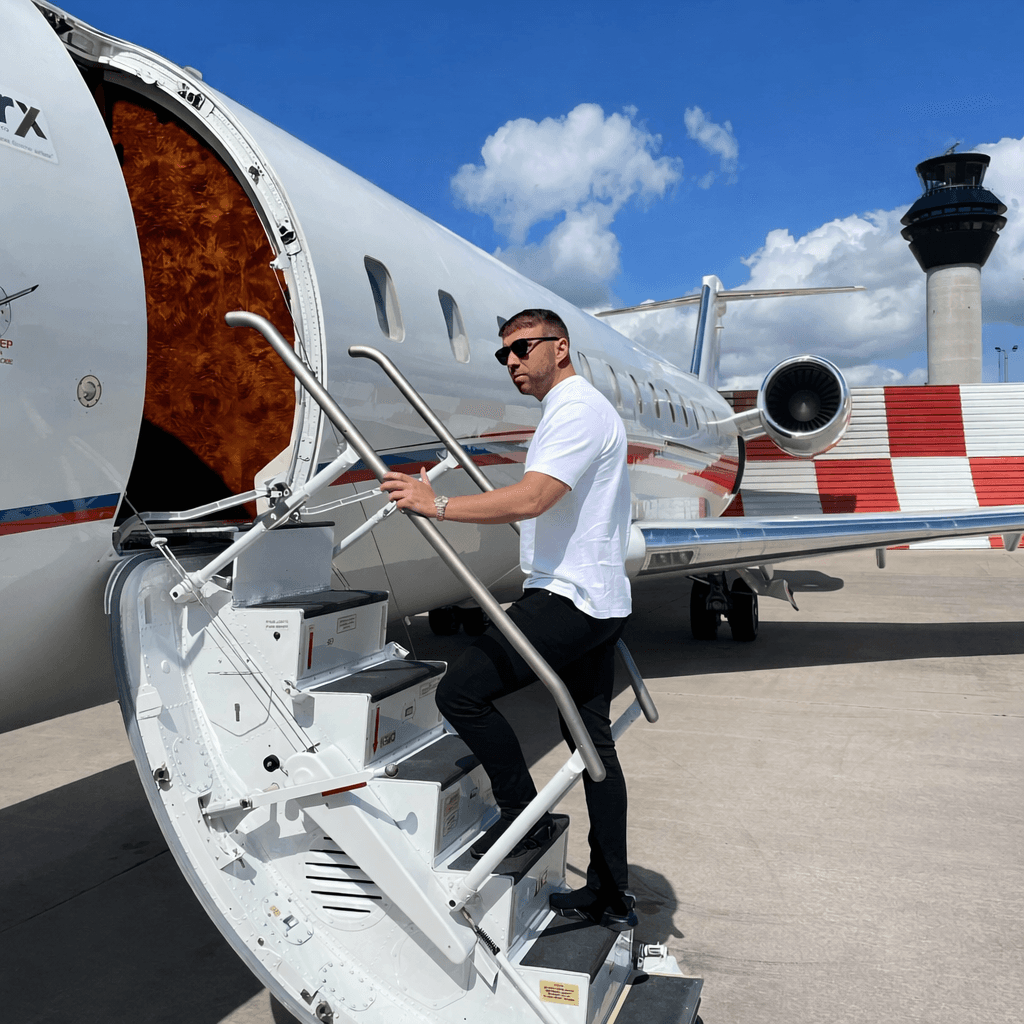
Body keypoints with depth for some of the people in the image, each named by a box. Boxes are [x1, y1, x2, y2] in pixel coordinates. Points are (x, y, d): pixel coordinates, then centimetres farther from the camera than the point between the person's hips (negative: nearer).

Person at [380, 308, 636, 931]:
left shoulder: (578, 410, -13)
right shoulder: (573, 410, 22)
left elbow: (528, 501, -25)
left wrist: (437, 504, -23)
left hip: (568, 599, -11)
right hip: (594, 600, 11)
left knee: (461, 692, -14)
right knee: (592, 740, 13)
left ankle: (524, 814, 1)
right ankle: (611, 896, 21)